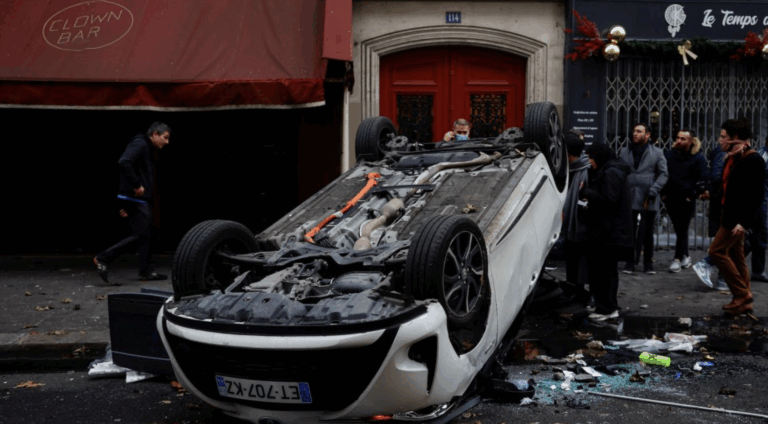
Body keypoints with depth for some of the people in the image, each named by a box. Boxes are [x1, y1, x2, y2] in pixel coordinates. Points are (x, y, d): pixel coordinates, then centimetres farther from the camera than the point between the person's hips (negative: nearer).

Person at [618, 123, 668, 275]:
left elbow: (663, 174, -2)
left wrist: (653, 191, -13)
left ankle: (648, 264, 18)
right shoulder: (624, 152, 9)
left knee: (648, 234, 9)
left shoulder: (657, 153, 2)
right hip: (629, 200, 1)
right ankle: (630, 263, 11)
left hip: (649, 202, -1)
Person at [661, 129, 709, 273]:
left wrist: (702, 191, -17)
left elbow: (701, 179, 1)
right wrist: (663, 192, 3)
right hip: (670, 198, 4)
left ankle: (678, 259, -2)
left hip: (686, 199, -4)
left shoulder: (698, 159, 0)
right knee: (679, 229, 12)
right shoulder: (669, 155, 9)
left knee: (682, 229, -4)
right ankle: (685, 257, 24)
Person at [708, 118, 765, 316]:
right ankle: (744, 301, 18)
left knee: (717, 250, -10)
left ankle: (742, 293, -2)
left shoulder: (753, 160, -15)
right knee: (736, 257, 12)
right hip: (729, 214, 9)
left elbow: (758, 194, -19)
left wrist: (744, 222, -23)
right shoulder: (732, 158, 12)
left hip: (738, 217, -9)